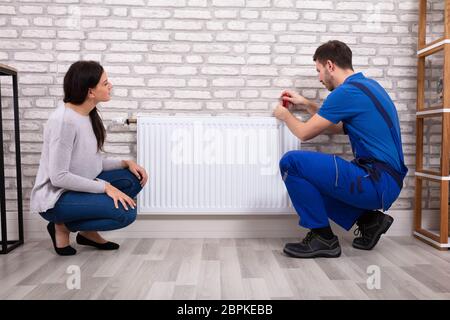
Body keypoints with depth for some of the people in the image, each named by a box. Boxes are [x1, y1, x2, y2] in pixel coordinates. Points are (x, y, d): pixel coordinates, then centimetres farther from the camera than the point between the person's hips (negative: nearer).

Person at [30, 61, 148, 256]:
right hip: (56, 198, -8)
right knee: (126, 212, -22)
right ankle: (62, 226, 0)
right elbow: (59, 177, -24)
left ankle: (88, 230, 7)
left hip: (79, 186, 9)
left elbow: (93, 162, 7)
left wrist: (126, 163, -7)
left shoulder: (89, 115, 3)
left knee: (133, 179, -6)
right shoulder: (64, 121, -24)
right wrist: (105, 187, -23)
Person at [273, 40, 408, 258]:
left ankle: (322, 238, -4)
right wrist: (305, 104, 27)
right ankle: (368, 219, 14)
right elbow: (336, 128, 26)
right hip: (386, 181, 10)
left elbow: (304, 133, -8)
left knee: (292, 163, -17)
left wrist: (285, 115, 13)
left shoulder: (346, 92, -15)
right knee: (309, 182, 23)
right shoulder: (368, 84, 16)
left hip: (377, 182, -10)